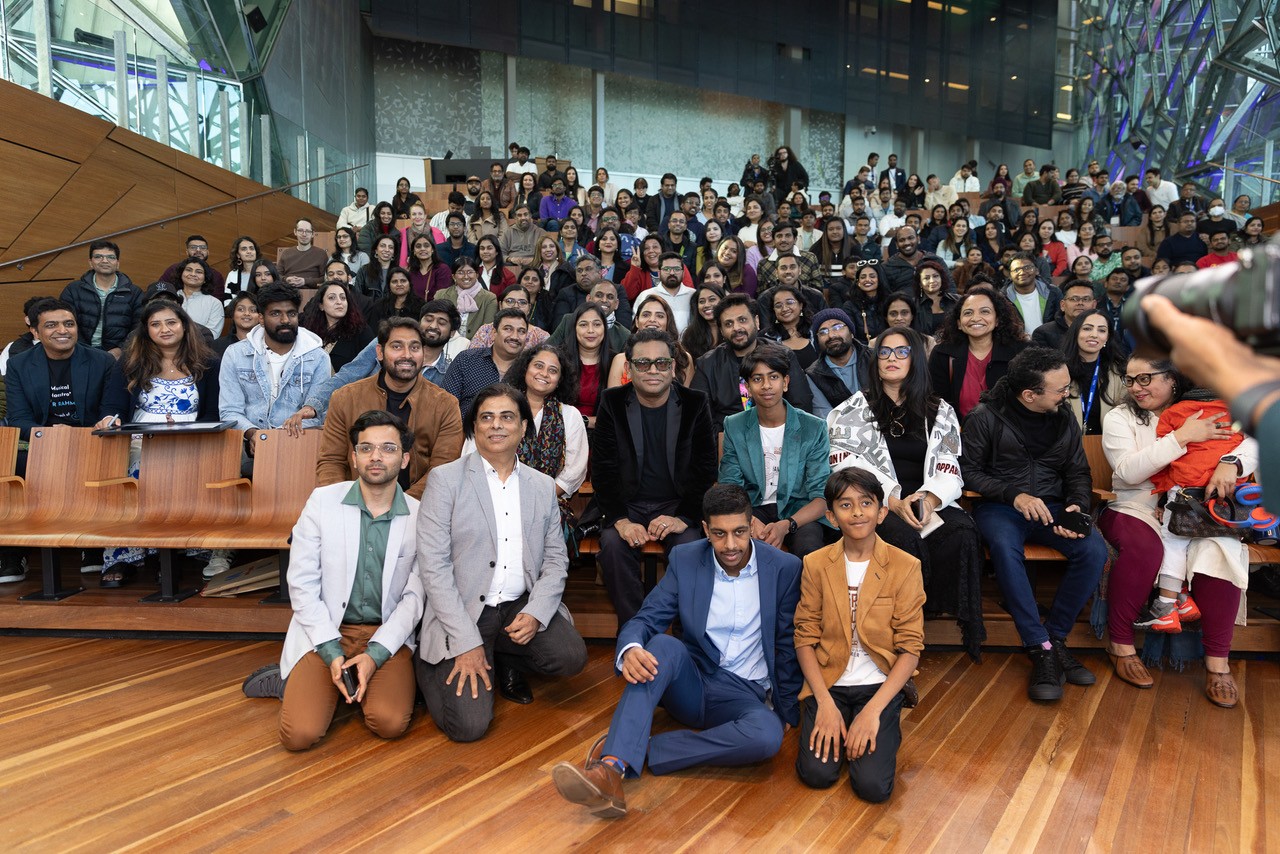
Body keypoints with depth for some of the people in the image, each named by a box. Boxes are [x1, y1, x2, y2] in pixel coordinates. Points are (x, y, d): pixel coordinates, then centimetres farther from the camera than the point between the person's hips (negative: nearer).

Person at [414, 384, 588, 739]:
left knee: (571, 656, -22)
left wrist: (536, 612, -12)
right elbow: (433, 565, -10)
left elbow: (555, 558, 8)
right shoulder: (446, 480, -5)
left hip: (521, 607, 4)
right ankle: (431, 665, 17)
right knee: (469, 725, -16)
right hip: (463, 611, -4)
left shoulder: (543, 486, 9)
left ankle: (505, 661, 11)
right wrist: (466, 643, -16)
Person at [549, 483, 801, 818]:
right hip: (691, 682, 1)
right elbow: (646, 619, -5)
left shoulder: (785, 568, -5)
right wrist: (630, 649, -27)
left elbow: (788, 646, 1)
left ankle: (639, 749, -28)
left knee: (768, 735, -36)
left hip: (745, 694, -1)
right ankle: (611, 771, -46)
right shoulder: (685, 560, -1)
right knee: (664, 645, -33)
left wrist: (787, 712, 3)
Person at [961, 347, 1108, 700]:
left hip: (1050, 507, 4)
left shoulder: (1065, 420, 9)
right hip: (999, 507, -4)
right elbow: (970, 471, -4)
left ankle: (1055, 636, -12)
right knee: (1004, 547, -38)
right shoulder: (986, 417, -6)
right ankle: (1042, 649, -29)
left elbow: (1078, 473, 16)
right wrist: (1014, 495, -17)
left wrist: (1076, 506, -5)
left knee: (1094, 550, -26)